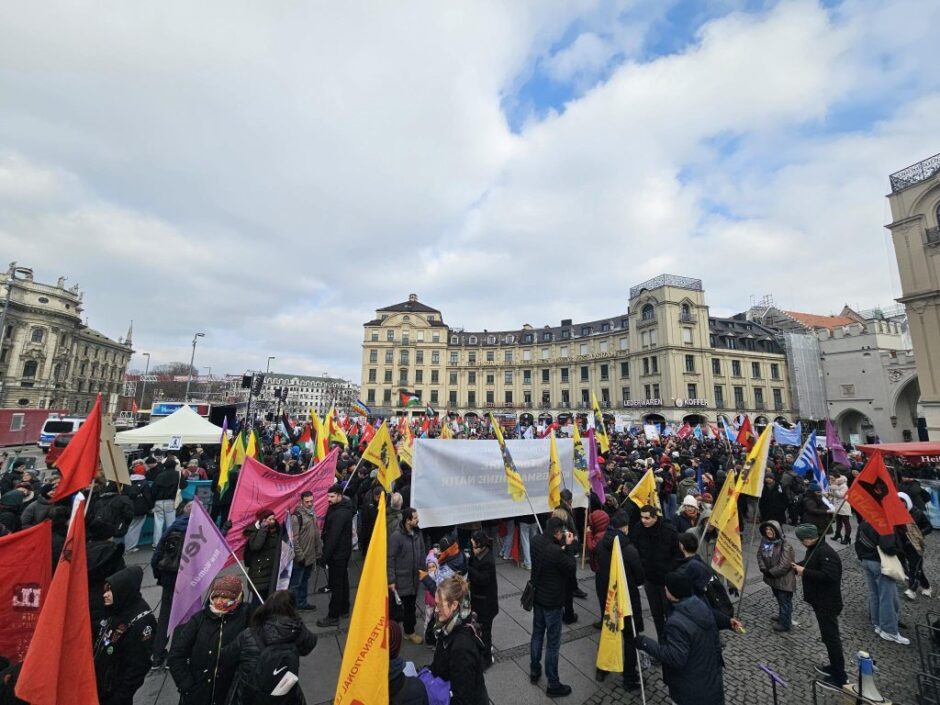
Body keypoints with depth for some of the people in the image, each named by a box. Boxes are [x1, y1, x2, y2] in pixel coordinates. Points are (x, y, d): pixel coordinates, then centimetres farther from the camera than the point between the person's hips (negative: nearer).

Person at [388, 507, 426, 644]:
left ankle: (409, 631, 38)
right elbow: (390, 559, -18)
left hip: (414, 579, 6)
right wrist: (391, 580, -16)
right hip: (400, 580, -6)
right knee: (396, 608, 4)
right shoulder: (396, 536, -22)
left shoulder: (418, 533, -2)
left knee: (410, 607, 20)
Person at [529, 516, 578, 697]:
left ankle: (534, 671, 42)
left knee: (537, 634, 24)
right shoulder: (556, 552, -34)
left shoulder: (536, 541, -12)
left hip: (537, 596, 7)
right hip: (552, 601, -7)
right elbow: (572, 569, -18)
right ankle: (553, 685, 28)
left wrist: (562, 546, -5)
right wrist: (569, 546, -13)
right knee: (553, 643, 11)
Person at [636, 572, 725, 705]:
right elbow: (715, 640, 7)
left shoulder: (677, 622, -37)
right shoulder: (702, 606, -9)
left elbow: (675, 657, -33)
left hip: (691, 690, -7)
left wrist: (646, 643, -27)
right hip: (711, 675, 8)